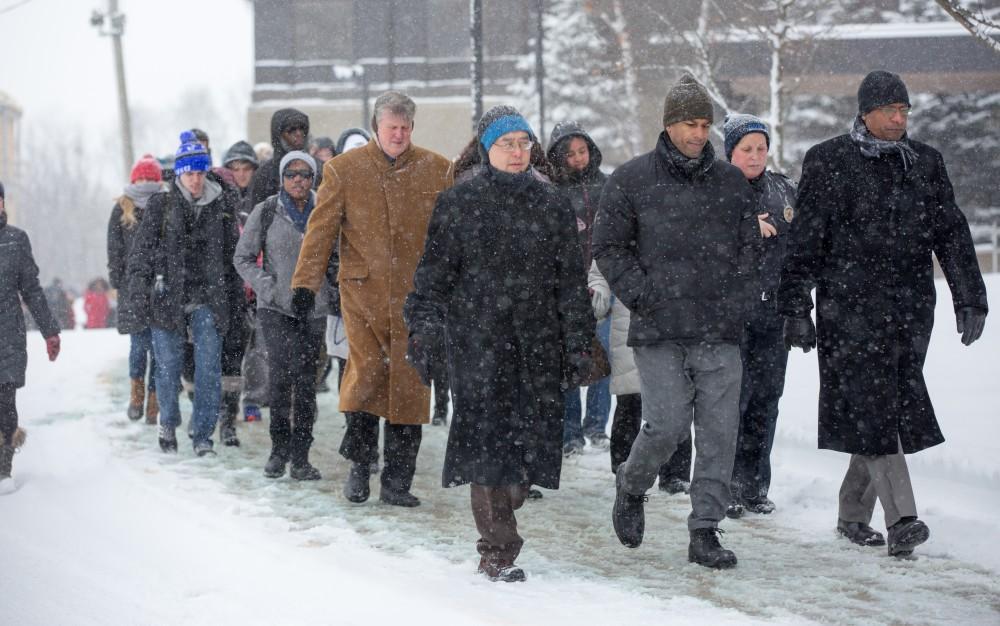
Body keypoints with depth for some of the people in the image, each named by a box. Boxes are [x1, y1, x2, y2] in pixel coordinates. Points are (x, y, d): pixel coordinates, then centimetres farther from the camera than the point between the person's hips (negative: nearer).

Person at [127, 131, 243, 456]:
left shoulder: (222, 204, 7)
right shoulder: (161, 204, 2)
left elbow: (232, 251, 13)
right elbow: (142, 249, 3)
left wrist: (235, 293, 12)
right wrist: (139, 287, -5)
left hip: (208, 298, 1)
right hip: (168, 295, -1)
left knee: (209, 368, -5)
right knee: (168, 366, 5)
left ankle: (202, 435, 5)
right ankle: (168, 424, 28)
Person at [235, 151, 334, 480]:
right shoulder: (266, 212, 1)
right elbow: (243, 257, 7)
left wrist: (334, 290, 2)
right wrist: (267, 286, -6)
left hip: (314, 308, 2)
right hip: (276, 307, -2)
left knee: (306, 379, 2)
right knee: (283, 369, -19)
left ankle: (300, 456, 10)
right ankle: (280, 446, -6)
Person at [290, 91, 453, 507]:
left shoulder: (436, 170, 6)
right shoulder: (343, 170, 4)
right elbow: (321, 230, 3)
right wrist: (305, 283, -4)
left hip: (417, 293, 1)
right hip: (362, 289, -1)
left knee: (409, 382, 1)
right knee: (366, 372, -8)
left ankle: (397, 481, 9)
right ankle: (359, 465, 13)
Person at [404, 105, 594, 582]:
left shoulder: (553, 206, 11)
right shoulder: (458, 204, 5)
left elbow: (570, 281, 12)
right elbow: (434, 274, 3)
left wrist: (578, 343, 8)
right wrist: (424, 330, -6)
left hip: (538, 344, 3)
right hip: (477, 340, -3)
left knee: (532, 433, -2)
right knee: (488, 435, -8)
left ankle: (503, 513, 24)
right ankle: (498, 549, -4)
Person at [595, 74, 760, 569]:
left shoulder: (731, 182, 12)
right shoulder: (632, 179, 2)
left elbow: (749, 245, 19)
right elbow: (609, 247, 3)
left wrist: (735, 299, 5)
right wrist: (643, 297, -6)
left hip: (720, 332, 3)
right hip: (659, 332, -3)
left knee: (719, 433, -1)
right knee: (666, 426, -9)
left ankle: (705, 531, 8)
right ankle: (631, 485, 22)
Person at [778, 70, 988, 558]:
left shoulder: (924, 162, 13)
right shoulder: (828, 162, 1)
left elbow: (952, 234, 14)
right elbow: (804, 242, 0)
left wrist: (969, 300, 7)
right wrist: (796, 308, -4)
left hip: (911, 307, 4)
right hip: (850, 305, -4)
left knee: (891, 409, 5)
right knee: (870, 409, -11)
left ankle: (853, 512, 19)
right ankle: (902, 521, -16)